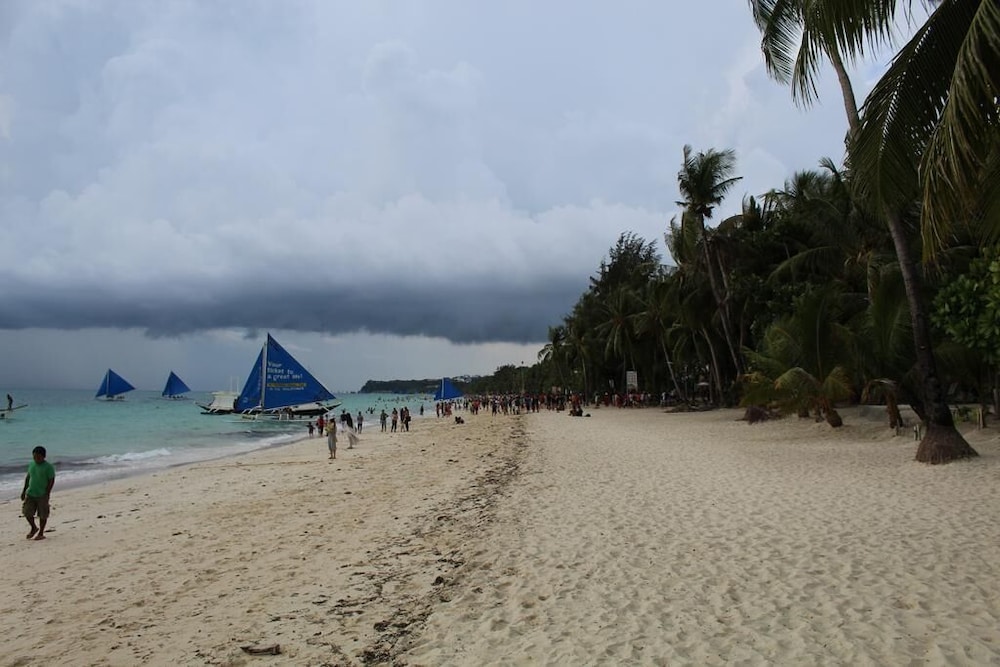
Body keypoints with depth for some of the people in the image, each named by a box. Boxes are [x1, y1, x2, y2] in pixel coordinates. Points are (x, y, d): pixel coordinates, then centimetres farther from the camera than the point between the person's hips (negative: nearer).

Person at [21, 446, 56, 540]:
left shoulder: (48, 467, -12)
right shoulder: (31, 465, 6)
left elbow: (51, 480, -11)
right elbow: (28, 477, 16)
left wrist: (47, 494, -15)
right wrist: (24, 490, 11)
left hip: (42, 495, -5)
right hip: (30, 494, 5)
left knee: (42, 515, 3)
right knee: (27, 512, 1)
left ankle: (41, 533, 17)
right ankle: (34, 528, 25)